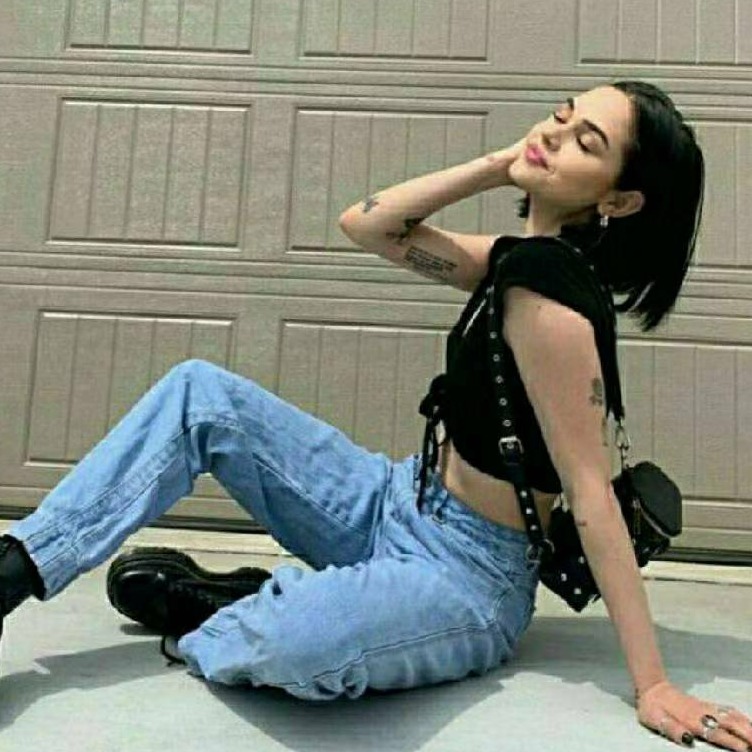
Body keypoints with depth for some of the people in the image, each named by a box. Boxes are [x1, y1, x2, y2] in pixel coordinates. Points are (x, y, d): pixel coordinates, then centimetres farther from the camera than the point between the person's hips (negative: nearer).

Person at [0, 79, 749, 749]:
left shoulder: (546, 297, -25)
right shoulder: (522, 257, 1)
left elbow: (592, 494, -24)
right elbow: (364, 224, 3)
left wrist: (652, 685, -24)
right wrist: (499, 163, -7)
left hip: (466, 578, -8)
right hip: (396, 508, 9)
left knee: (292, 645, -41)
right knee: (200, 391, 0)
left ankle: (231, 615, -5)